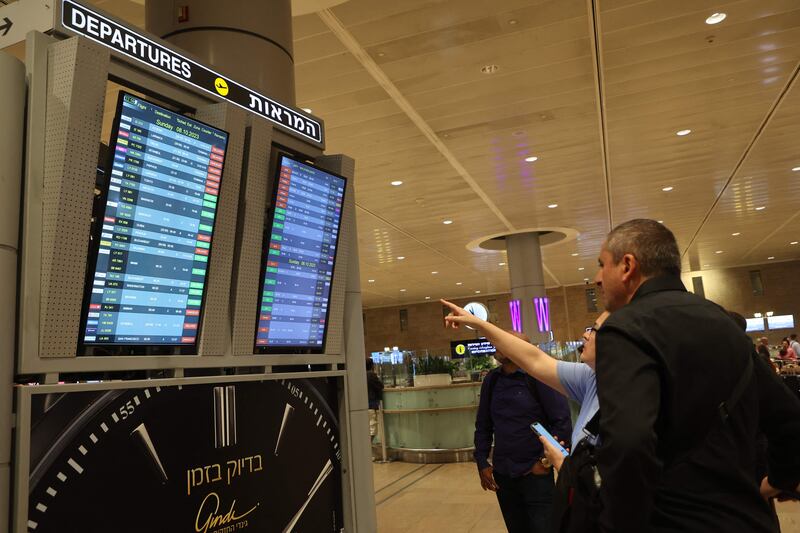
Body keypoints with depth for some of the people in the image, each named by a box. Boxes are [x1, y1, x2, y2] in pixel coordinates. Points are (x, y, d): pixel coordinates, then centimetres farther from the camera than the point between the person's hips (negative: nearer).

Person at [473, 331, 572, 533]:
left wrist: (547, 460, -11)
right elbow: (483, 425, 10)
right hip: (502, 475, 5)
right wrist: (482, 462, 5)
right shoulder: (491, 380, 5)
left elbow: (563, 421, -12)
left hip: (535, 474, -5)